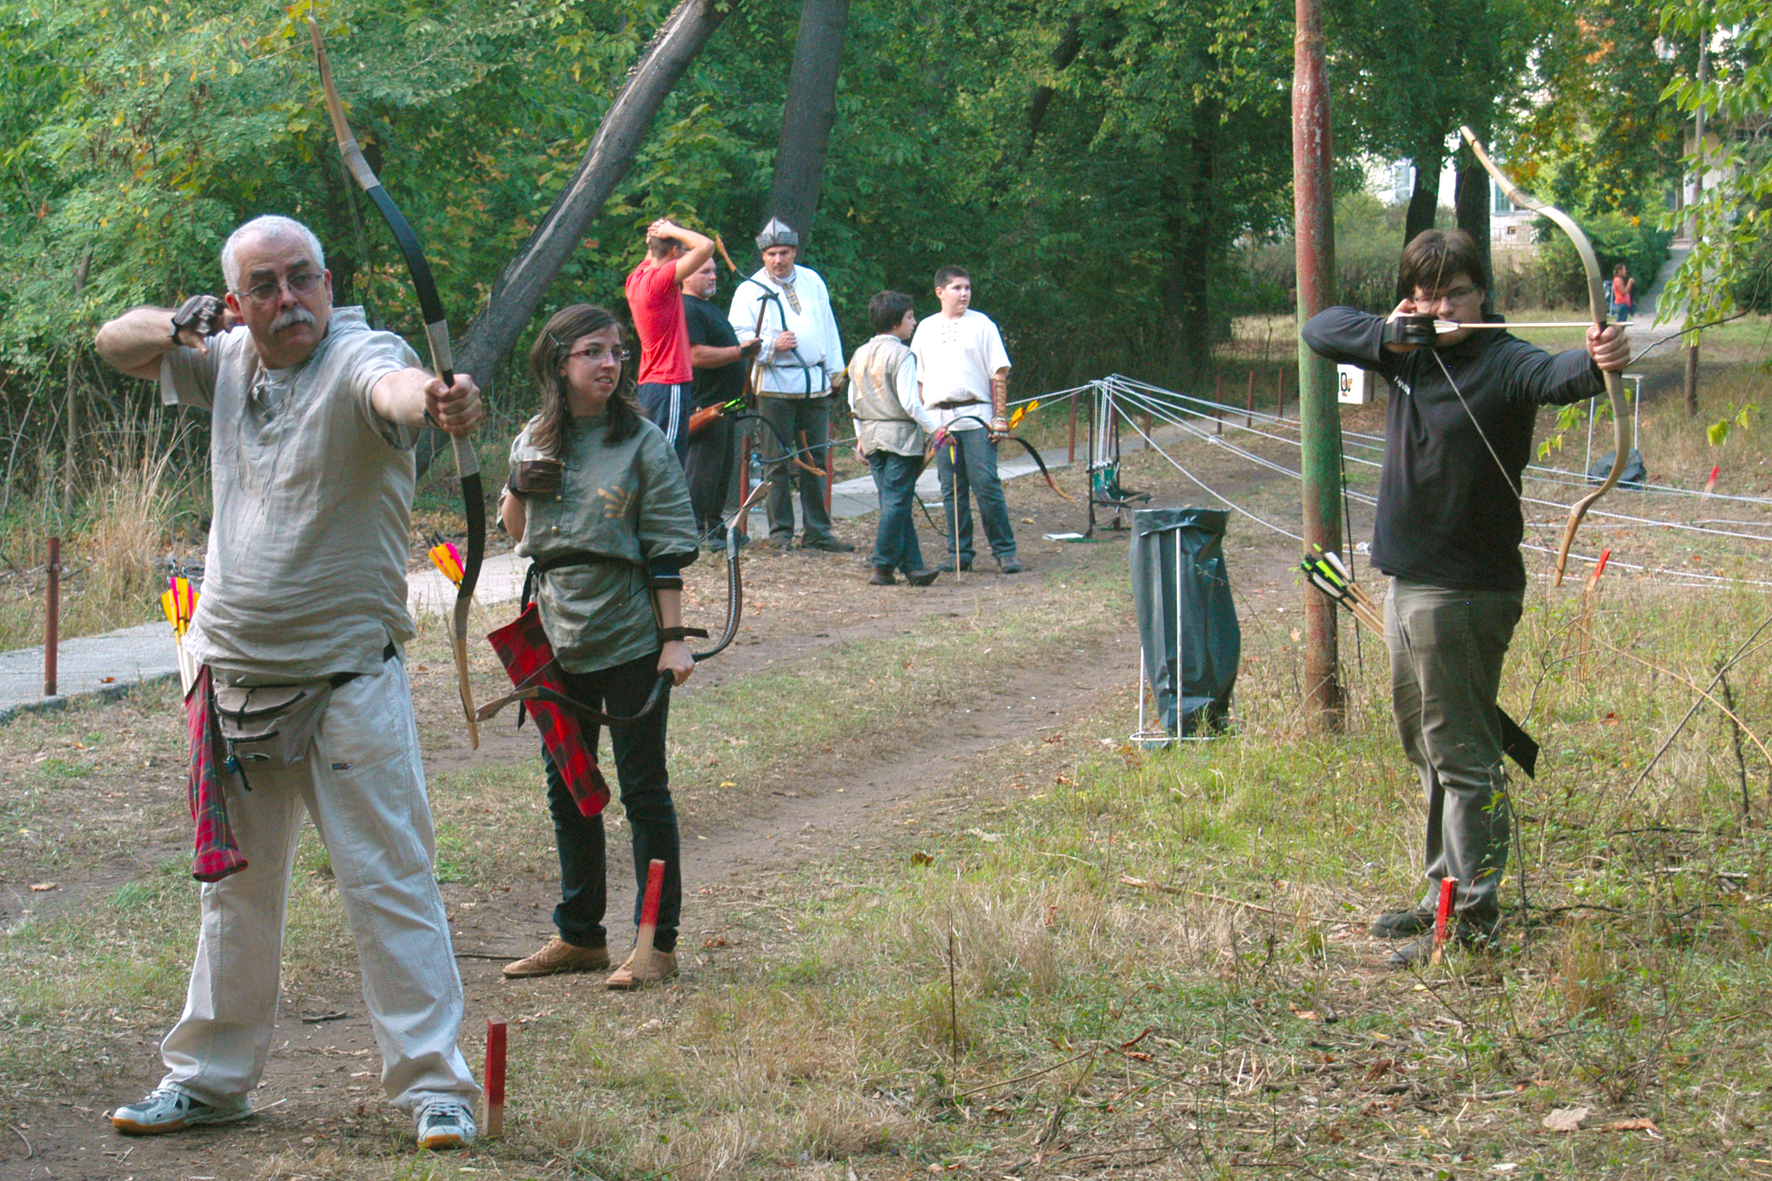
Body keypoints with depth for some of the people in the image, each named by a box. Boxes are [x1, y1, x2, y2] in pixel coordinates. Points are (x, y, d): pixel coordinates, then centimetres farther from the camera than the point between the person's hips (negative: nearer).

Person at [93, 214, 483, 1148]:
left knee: (387, 880, -4)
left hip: (347, 677, -6)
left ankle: (433, 1084, 2)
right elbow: (115, 343, 16)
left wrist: (436, 403, -66)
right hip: (233, 675, 6)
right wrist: (177, 324, -8)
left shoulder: (359, 360, -17)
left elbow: (396, 388, -40)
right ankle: (209, 1078, 29)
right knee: (234, 886, 17)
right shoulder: (228, 362, 5)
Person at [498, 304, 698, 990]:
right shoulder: (534, 442, 7)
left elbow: (668, 548, -6)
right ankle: (579, 936, 23)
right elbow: (515, 530, 18)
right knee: (567, 790, 12)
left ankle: (657, 944, 6)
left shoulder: (643, 444, -6)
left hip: (629, 638, -5)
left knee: (643, 790, 0)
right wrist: (518, 490, -4)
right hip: (558, 636, 5)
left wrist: (673, 638, -11)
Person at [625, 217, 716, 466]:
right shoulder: (661, 280, -15)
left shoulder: (636, 279, 10)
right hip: (670, 385, -9)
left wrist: (654, 236, 14)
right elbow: (706, 246, -23)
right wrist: (672, 231, -8)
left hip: (647, 384, 9)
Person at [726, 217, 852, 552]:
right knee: (778, 462, -1)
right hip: (775, 386, -4)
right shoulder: (750, 290, 0)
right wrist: (773, 344, -17)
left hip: (816, 385, 4)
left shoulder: (813, 282, 14)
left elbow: (828, 327, 21)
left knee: (815, 460, 6)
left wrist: (834, 369, 19)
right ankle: (780, 531, 6)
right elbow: (738, 337, -4)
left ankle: (817, 531, 11)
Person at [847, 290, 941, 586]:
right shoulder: (901, 355, -12)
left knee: (893, 502, 9)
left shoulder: (860, 355, 12)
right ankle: (882, 567, -5)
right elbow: (909, 402, -17)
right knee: (896, 502, -4)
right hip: (900, 435, -8)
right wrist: (935, 428, -9)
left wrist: (861, 437, 23)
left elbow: (854, 401, 16)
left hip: (871, 437, 8)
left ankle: (912, 565, 9)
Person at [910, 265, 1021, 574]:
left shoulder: (982, 325, 4)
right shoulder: (926, 329, 14)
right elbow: (918, 378, 18)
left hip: (976, 415, -3)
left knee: (986, 484, -10)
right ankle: (959, 553, 11)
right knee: (951, 489, 4)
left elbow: (999, 374, 2)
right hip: (940, 418, 3)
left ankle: (1005, 552, -4)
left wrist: (1000, 417, -6)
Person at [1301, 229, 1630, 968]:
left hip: (1466, 592, -9)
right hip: (1409, 582, 9)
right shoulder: (1407, 354, 9)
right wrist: (1387, 333, -8)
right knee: (1428, 749, 18)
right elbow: (1320, 329, 11)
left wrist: (1598, 362, -59)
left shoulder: (1502, 364, -16)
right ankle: (1444, 897, 29)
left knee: (1462, 755, -8)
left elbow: (1555, 377, -36)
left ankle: (1470, 920, -6)